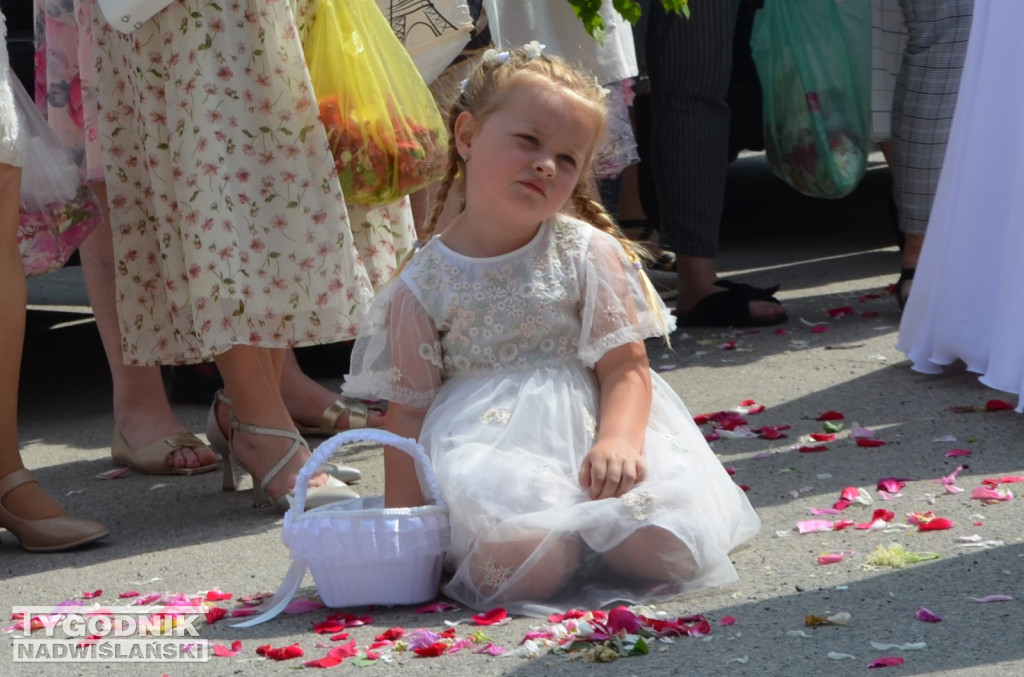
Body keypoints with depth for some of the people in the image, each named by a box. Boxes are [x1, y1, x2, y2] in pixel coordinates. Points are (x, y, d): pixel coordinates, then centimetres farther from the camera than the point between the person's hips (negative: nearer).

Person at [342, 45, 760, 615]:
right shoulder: (423, 287, 5)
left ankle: (581, 528, 7)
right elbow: (408, 412, 5)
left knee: (662, 547, -24)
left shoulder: (589, 254, 6)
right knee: (526, 566, -32)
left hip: (590, 434, 2)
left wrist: (617, 441, -22)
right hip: (486, 452, -2)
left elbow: (625, 368, 0)